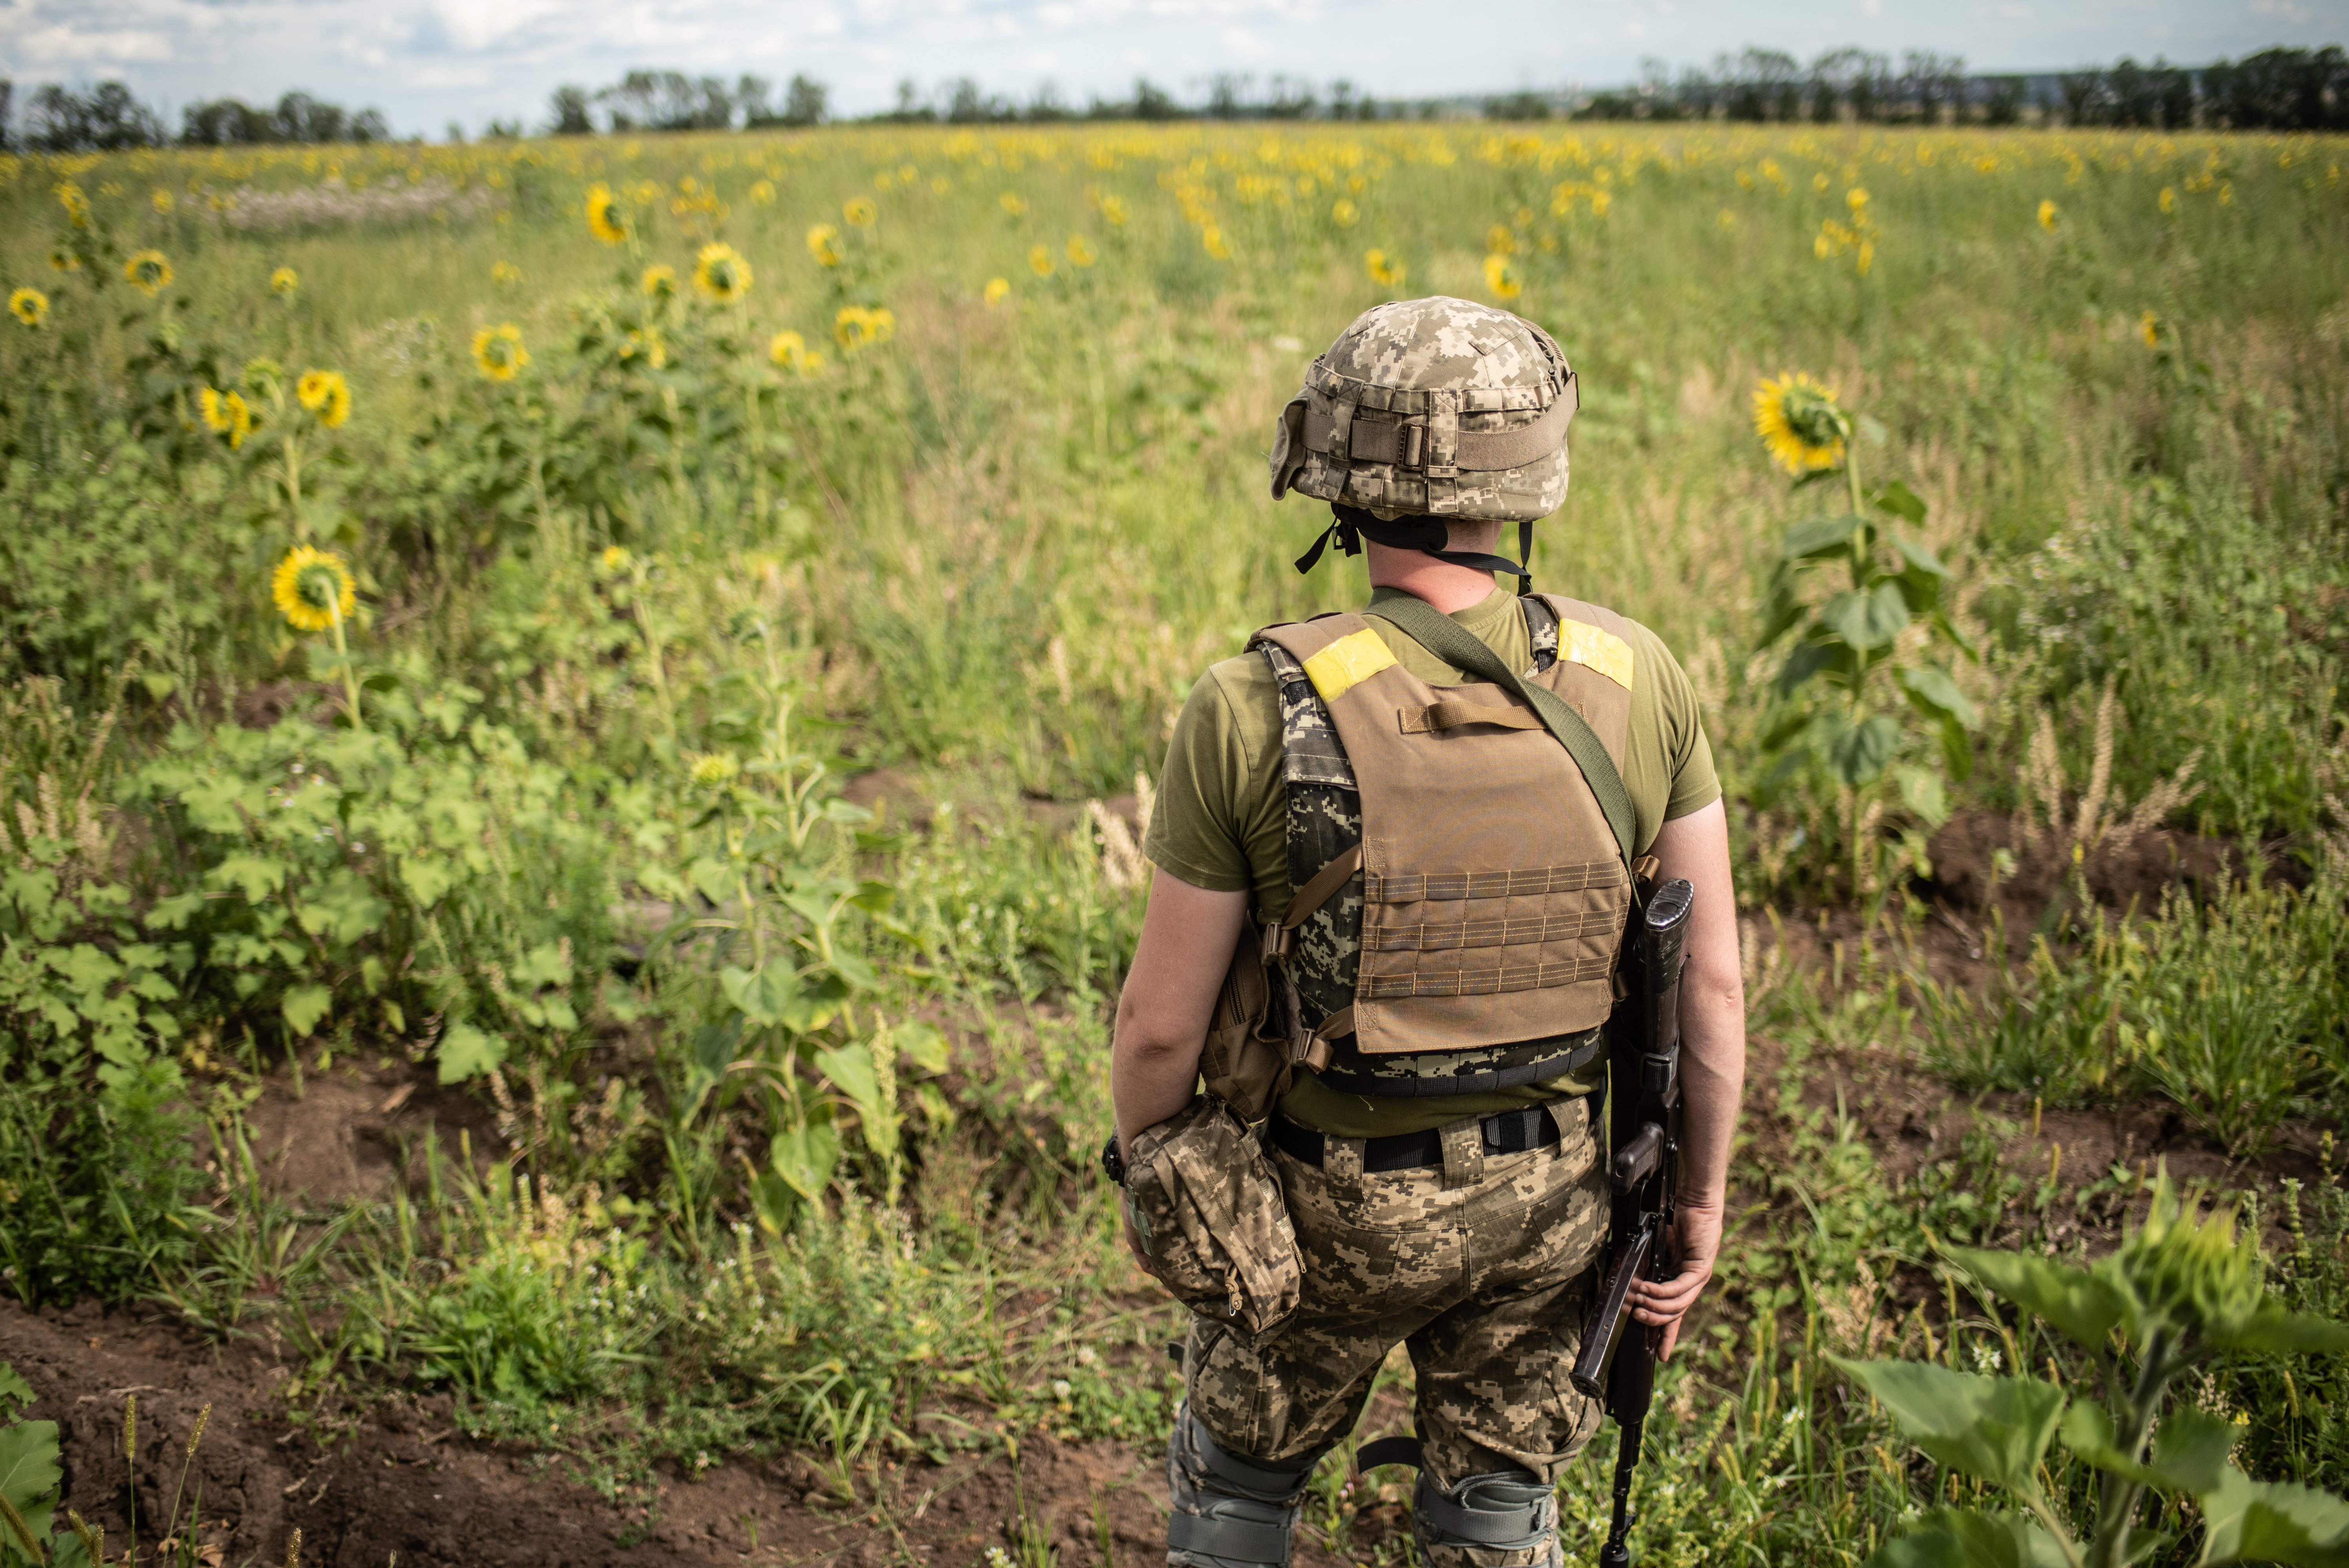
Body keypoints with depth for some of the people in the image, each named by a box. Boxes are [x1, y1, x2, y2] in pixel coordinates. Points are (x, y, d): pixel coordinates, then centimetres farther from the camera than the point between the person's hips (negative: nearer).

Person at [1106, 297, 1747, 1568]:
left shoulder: (1255, 711, -23)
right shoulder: (1635, 679, -13)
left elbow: (1161, 1021, -15)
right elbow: (1713, 979, -7)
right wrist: (1701, 1198, 7)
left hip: (1334, 1202, -2)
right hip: (1551, 1193, 3)